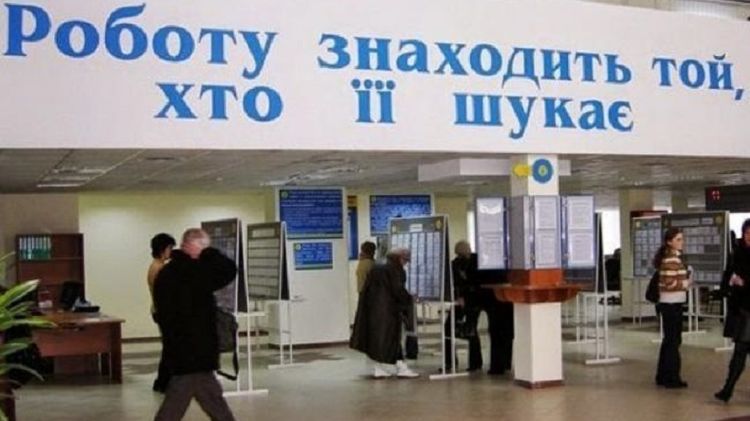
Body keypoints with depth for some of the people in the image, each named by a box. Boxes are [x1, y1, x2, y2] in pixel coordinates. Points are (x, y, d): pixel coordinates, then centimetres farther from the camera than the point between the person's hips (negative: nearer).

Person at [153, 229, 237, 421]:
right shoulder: (193, 271, -18)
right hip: (194, 351, -9)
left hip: (179, 349, 9)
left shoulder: (167, 272, 11)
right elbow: (229, 269, -22)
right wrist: (208, 253, -9)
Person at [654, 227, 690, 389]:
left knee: (669, 339, 15)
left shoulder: (674, 257, 14)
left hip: (672, 303, 10)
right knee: (673, 340, -2)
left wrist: (684, 282, 5)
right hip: (671, 304, -10)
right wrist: (686, 284, -10)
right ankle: (671, 378, 5)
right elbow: (669, 283, -24)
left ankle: (663, 376, 22)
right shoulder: (671, 259, -17)